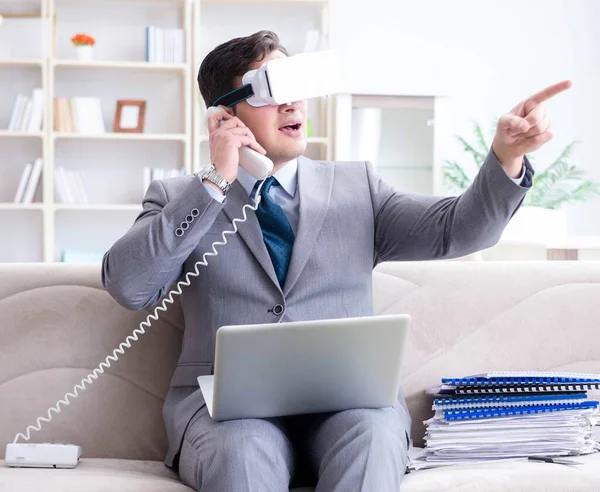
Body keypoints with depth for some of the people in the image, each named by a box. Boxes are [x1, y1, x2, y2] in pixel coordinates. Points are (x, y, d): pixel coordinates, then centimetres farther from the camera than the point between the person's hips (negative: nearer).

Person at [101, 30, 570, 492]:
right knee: (243, 449, -36)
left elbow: (457, 230, 7)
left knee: (373, 434, -32)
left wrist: (507, 156, -12)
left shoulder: (356, 185, 18)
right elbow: (128, 286, -5)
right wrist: (215, 183, -8)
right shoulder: (178, 197, 12)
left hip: (347, 399, 2)